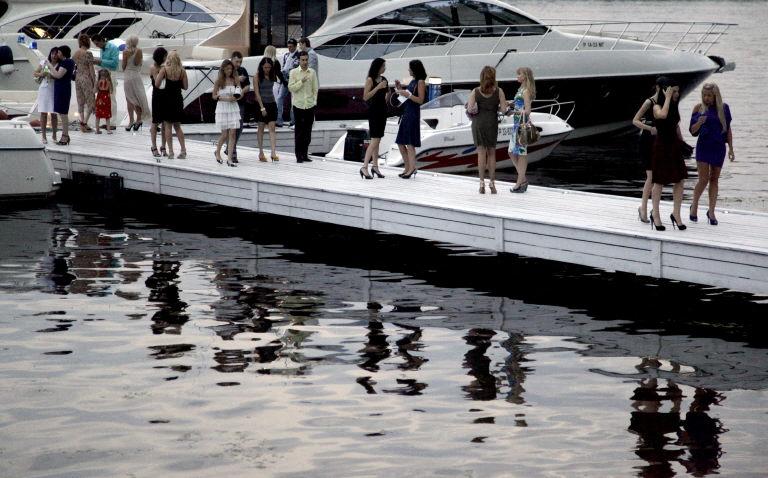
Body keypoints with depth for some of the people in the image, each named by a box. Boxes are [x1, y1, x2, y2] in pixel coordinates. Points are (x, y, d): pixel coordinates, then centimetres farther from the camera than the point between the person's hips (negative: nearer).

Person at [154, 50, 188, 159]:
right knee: (177, 126, 16)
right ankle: (183, 150, 10)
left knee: (168, 126, 4)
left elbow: (157, 84, -12)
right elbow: (185, 86, 1)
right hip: (178, 100, 3)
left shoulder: (164, 69, -10)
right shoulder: (182, 71, -4)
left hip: (167, 98, -3)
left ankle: (170, 151, 0)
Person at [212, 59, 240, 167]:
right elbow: (214, 96, -1)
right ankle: (217, 152, 29)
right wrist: (226, 98, -16)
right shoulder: (219, 81, -3)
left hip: (234, 108, 2)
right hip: (222, 108, -2)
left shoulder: (235, 80, 4)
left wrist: (237, 96, -13)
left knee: (232, 134, -5)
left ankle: (229, 159, -3)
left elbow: (241, 93, 9)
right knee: (225, 134, 2)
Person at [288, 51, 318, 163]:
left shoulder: (312, 72, 6)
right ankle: (299, 155, 2)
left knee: (308, 131, 6)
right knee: (299, 131, -2)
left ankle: (305, 154, 13)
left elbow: (315, 89, 10)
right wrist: (301, 81, -17)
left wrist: (314, 101, 5)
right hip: (298, 105, -3)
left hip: (310, 105, 3)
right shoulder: (294, 72, -1)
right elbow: (290, 87, -7)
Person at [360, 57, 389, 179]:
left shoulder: (383, 79, 11)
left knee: (377, 140, 10)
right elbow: (365, 97, -17)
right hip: (374, 111, -7)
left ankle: (375, 166, 15)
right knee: (375, 140, -13)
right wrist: (378, 87, -21)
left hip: (382, 110, 7)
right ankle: (364, 167, -15)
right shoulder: (370, 80, -9)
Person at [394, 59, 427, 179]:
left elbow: (420, 100, -14)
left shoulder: (420, 82, -8)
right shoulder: (413, 81, 16)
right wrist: (400, 88, 10)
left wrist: (408, 95, -20)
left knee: (410, 143, -9)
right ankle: (407, 168, 15)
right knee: (400, 142, 10)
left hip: (413, 114, -9)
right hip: (406, 113, 9)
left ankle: (412, 168, -6)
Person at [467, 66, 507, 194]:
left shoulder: (475, 92, -4)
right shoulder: (498, 91, -5)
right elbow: (503, 109, -7)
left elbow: (470, 108, -10)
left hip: (478, 123, 0)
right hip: (492, 123, 0)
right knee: (491, 152, 11)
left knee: (481, 152, 2)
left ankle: (482, 183, -4)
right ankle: (492, 182, 10)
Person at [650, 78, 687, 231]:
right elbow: (663, 115, -34)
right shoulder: (657, 107, -11)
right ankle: (655, 214, 15)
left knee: (679, 181, 0)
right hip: (661, 147, -6)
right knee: (659, 182, 3)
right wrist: (667, 97, -26)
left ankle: (676, 214, 8)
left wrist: (682, 143, 15)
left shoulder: (675, 107, 9)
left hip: (674, 147, 6)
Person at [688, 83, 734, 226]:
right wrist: (699, 122, -20)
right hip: (703, 146, -2)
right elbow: (693, 131, 1)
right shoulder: (699, 108, -2)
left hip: (718, 148, 2)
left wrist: (731, 148, 4)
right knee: (704, 179, -8)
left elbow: (728, 129, 8)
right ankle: (694, 206, 15)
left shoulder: (723, 108, 2)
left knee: (714, 179, 6)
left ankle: (711, 211, 12)